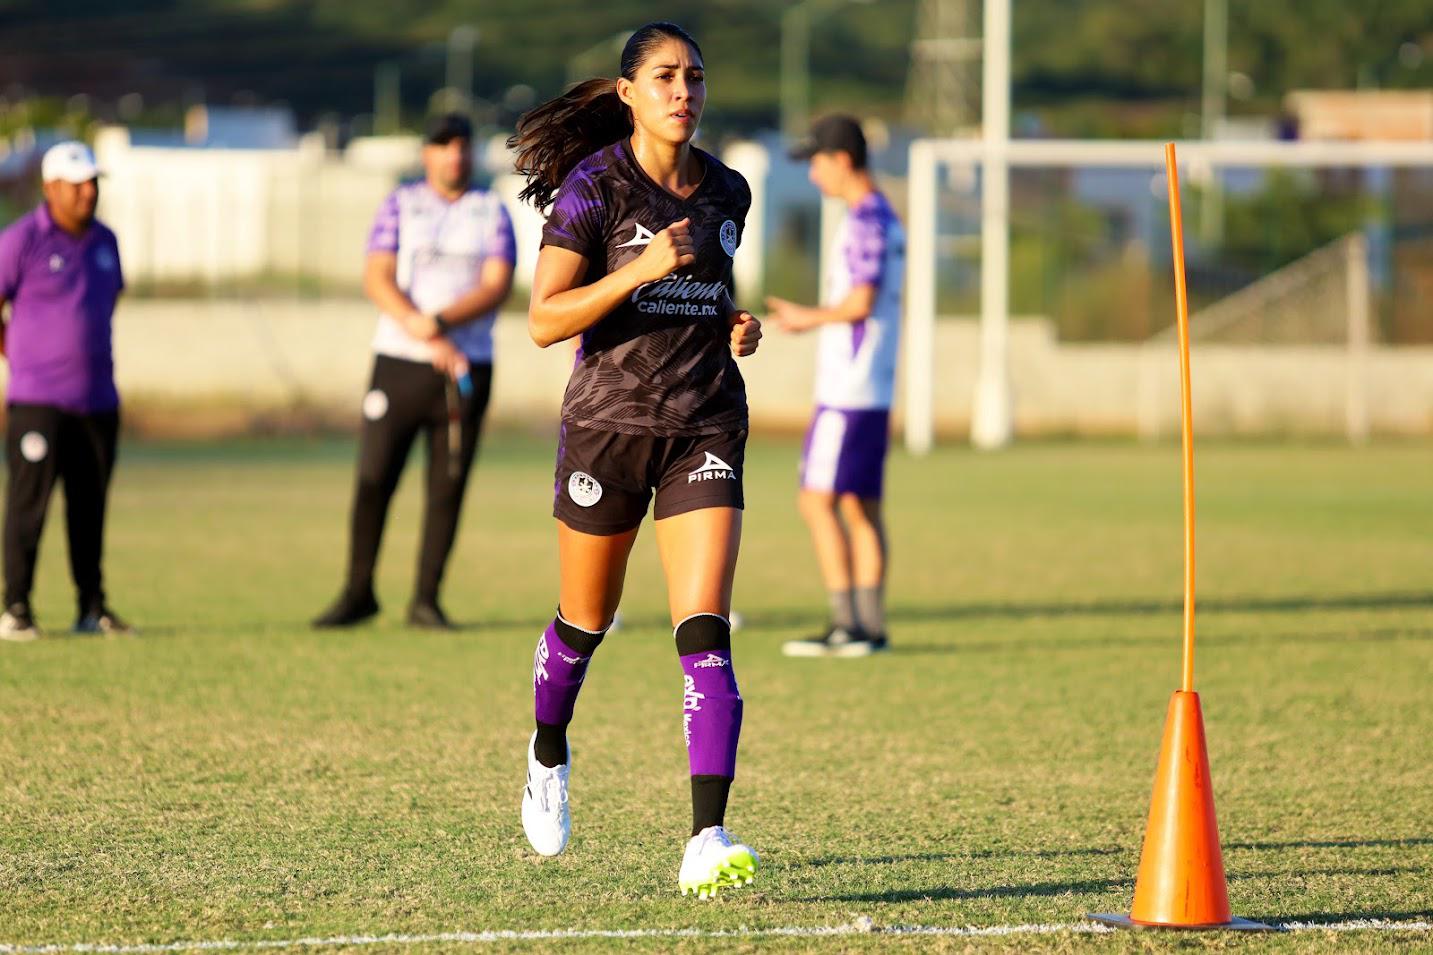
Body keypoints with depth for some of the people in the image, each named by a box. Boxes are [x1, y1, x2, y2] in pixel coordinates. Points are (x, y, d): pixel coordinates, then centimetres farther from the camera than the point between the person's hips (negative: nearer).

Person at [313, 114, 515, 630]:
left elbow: (497, 287, -5)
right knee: (373, 479, -4)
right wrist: (428, 339, -17)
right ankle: (358, 593, 7)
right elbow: (377, 278, -5)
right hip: (398, 361, -1)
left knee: (447, 487, 0)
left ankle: (426, 599, 8)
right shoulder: (401, 205, 7)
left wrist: (439, 323, -21)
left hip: (468, 369, 1)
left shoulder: (493, 213, 8)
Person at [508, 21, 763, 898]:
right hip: (609, 422, -2)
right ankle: (549, 753, 46)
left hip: (706, 426, 2)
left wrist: (738, 328, 3)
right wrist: (640, 271, -23)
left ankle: (708, 841, -19)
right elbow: (546, 320, -13)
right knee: (587, 619, 14)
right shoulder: (592, 188, -8)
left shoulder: (726, 192, 7)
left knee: (705, 631, -12)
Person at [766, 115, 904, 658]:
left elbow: (861, 303, -20)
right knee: (860, 506, 9)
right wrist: (807, 318, 20)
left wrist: (810, 317, -4)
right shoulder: (885, 219, 17)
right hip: (872, 390, 10)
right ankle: (870, 627, 9)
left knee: (818, 500, -8)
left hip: (848, 391, -10)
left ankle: (847, 626, -10)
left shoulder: (866, 221, -14)